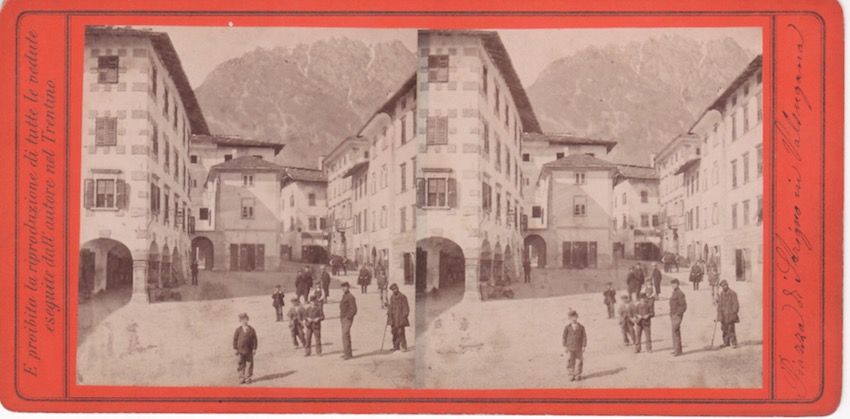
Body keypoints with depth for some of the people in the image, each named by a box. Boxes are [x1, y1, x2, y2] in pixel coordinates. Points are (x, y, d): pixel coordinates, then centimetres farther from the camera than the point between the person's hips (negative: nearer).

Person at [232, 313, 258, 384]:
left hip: (249, 350, 0)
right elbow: (235, 339, 4)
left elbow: (254, 339, 2)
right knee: (241, 365, 5)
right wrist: (235, 348, 0)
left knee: (249, 364, 2)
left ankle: (247, 378, 11)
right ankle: (241, 378, 13)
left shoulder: (251, 330, 0)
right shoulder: (238, 330, 1)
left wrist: (254, 348, -2)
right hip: (241, 350, 0)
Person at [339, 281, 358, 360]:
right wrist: (341, 317, 15)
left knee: (345, 336, -14)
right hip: (343, 319, 10)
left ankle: (347, 354, -14)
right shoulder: (344, 296, 15)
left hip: (347, 319, -10)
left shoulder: (350, 297, -14)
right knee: (346, 336, 13)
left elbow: (354, 309, -18)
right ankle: (347, 353, 19)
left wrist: (348, 317, -18)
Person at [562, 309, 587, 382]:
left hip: (579, 348, 0)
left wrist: (583, 346, -1)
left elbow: (584, 336, 3)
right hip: (570, 348, 0)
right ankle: (571, 375, 9)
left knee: (578, 362, 2)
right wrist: (565, 346, 1)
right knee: (570, 362, 0)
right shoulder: (567, 327, 0)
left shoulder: (581, 327, 1)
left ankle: (578, 375, 10)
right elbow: (564, 336, 5)